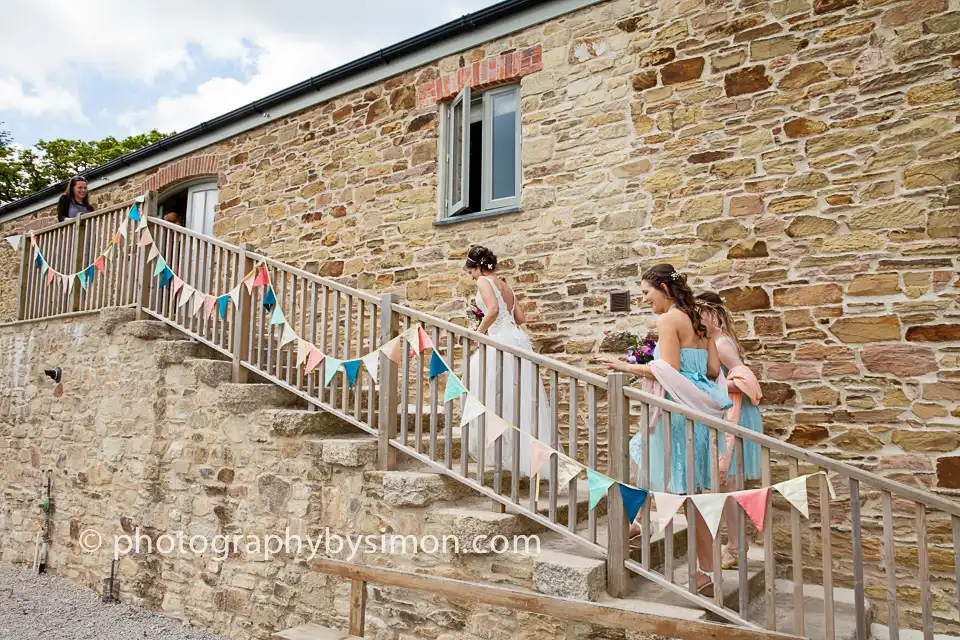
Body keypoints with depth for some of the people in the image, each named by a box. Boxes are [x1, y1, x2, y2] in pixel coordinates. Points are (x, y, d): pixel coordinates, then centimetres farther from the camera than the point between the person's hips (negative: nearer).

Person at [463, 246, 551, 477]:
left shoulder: (484, 281, -1)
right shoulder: (505, 286, 24)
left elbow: (493, 309, -18)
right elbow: (521, 317, 20)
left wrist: (478, 332, -8)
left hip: (501, 341, -9)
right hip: (517, 339, 9)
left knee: (497, 396, -4)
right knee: (520, 399, 8)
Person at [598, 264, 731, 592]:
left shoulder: (668, 319, -12)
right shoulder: (697, 320, 13)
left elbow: (669, 371, -19)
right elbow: (713, 370, 11)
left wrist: (628, 367, -11)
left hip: (681, 406, -9)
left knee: (686, 489, -1)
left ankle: (707, 569, 7)